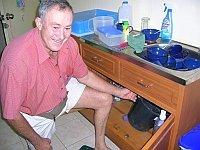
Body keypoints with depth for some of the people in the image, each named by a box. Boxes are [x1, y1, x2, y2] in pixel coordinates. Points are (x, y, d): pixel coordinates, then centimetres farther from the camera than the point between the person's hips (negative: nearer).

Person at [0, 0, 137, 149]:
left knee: (105, 100, 1)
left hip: (63, 90, 5)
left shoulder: (69, 43, -21)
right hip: (35, 112, -4)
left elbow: (84, 76, -3)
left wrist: (118, 91, -3)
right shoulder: (17, 59, -39)